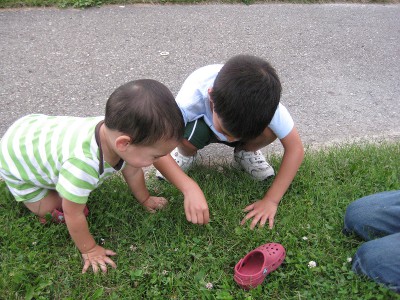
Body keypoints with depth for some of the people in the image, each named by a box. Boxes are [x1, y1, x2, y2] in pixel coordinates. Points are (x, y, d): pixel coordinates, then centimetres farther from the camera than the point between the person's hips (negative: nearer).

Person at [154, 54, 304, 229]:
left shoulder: (266, 100, -36)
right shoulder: (193, 98, -41)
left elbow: (295, 148, -28)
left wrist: (271, 200, -32)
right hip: (202, 124, -1)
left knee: (270, 131, -31)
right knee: (186, 135, -36)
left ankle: (245, 152, 3)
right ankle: (186, 154, 0)